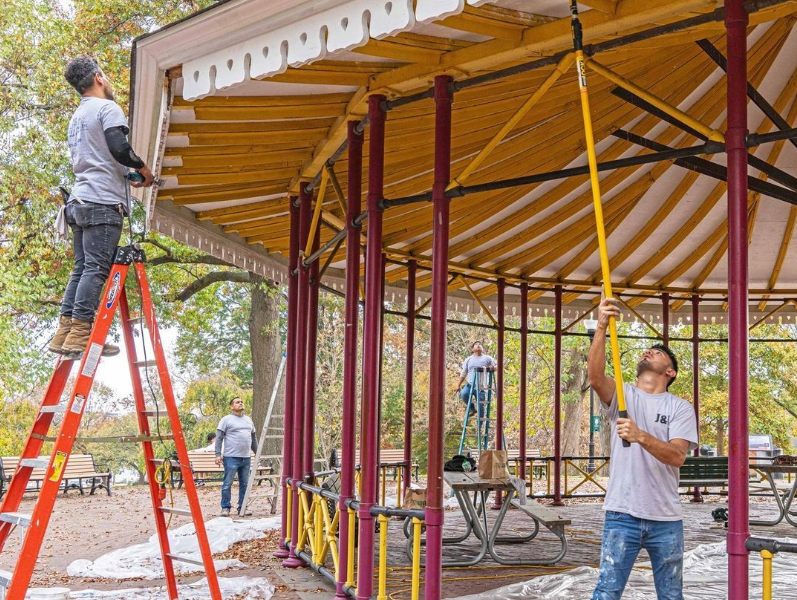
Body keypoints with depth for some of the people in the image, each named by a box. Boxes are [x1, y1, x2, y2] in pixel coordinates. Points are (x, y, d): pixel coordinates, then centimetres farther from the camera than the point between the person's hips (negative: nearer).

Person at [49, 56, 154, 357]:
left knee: (81, 269, 7)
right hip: (103, 202, -9)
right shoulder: (107, 107, -3)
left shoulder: (76, 118, 25)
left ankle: (64, 333, 1)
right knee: (96, 268, -12)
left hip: (79, 202, 9)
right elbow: (119, 148, -17)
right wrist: (143, 167, 0)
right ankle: (80, 333, -18)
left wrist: (128, 175, 27)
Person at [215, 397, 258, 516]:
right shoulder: (226, 419, -1)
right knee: (227, 484, -4)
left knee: (244, 484, 7)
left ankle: (242, 508, 13)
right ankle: (225, 508, 3)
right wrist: (218, 455, -12)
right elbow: (219, 438, -4)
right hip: (231, 457, -6)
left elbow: (253, 438, 25)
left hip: (246, 458, 6)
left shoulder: (248, 420, 18)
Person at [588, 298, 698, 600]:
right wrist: (601, 328, -33)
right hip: (622, 515, -1)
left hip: (667, 519, 1)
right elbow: (595, 375, -19)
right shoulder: (621, 395, 4)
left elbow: (677, 456, -13)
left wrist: (641, 436, -31)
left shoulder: (681, 408, 3)